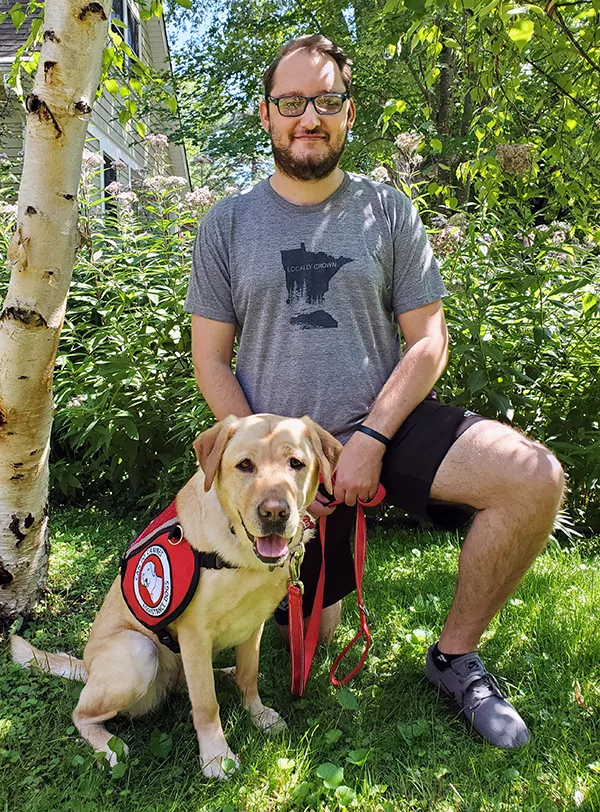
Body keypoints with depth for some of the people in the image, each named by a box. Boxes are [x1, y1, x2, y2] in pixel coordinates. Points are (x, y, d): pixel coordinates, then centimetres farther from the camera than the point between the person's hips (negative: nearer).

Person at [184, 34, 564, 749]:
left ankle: (454, 656, -4)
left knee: (535, 477, -26)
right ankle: (323, 571, 45)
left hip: (386, 424, 0)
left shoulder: (388, 212, 2)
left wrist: (371, 439, -16)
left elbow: (429, 340, -2)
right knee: (311, 637, 9)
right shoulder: (225, 226, 2)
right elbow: (211, 362, -1)